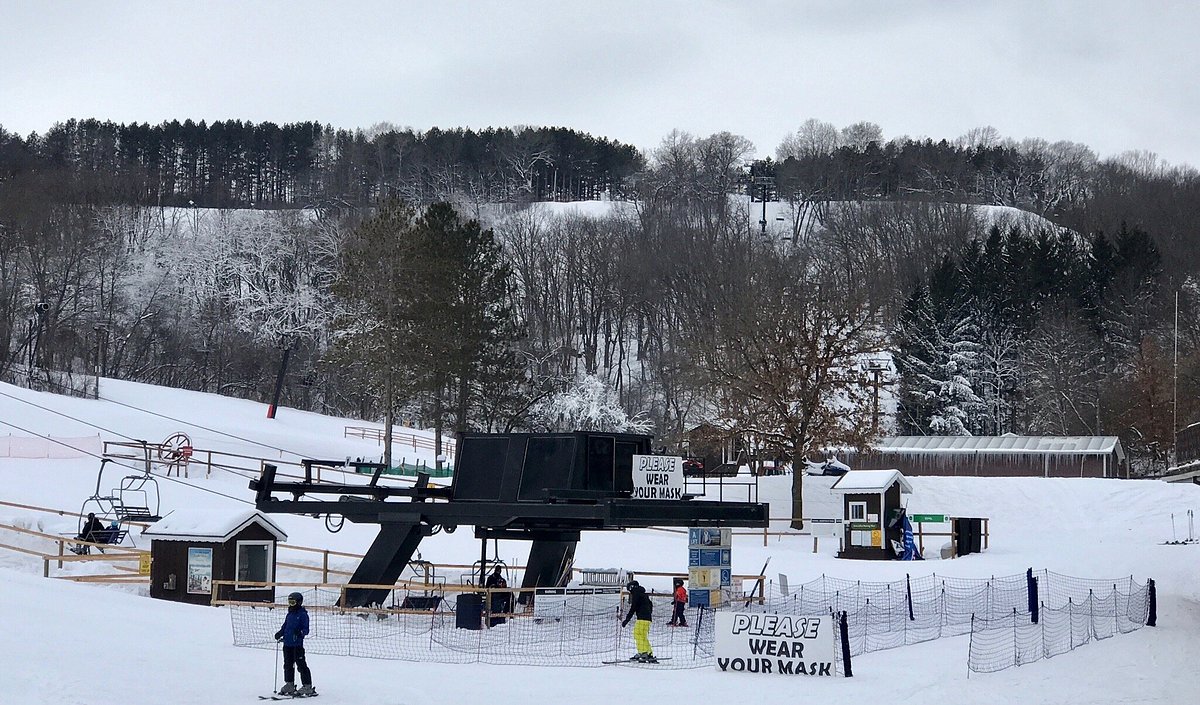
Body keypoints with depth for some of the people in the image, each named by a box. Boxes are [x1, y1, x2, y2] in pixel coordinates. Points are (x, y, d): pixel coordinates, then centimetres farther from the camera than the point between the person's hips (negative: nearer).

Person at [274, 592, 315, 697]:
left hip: (297, 644, -8)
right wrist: (279, 634, 7)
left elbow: (306, 629, -13)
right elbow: (285, 627, 22)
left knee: (301, 665, -7)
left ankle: (307, 686, -4)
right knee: (288, 665, 16)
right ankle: (289, 685, 28)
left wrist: (300, 632, -32)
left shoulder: (303, 614, -9)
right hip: (287, 644, 8)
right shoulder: (289, 615, 14)